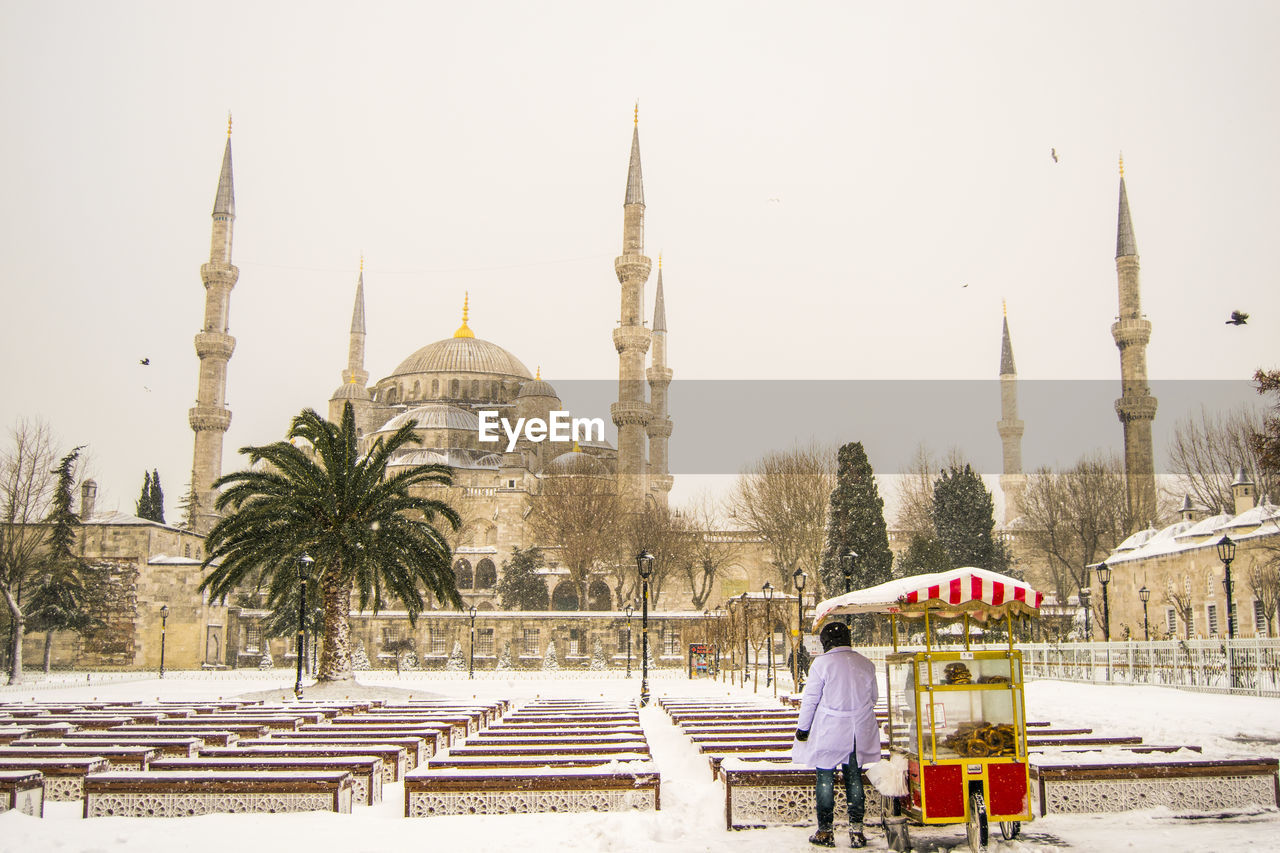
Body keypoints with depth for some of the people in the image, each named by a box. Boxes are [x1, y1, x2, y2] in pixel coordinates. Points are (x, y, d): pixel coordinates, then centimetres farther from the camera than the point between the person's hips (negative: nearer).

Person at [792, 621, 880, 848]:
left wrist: (803, 728, 3)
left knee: (825, 779, 5)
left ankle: (825, 831, 9)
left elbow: (810, 699, -8)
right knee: (854, 779, 11)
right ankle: (856, 831, 11)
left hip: (828, 732, -4)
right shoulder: (866, 664, 3)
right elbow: (874, 697, 13)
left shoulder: (822, 662, -10)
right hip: (859, 733, 4)